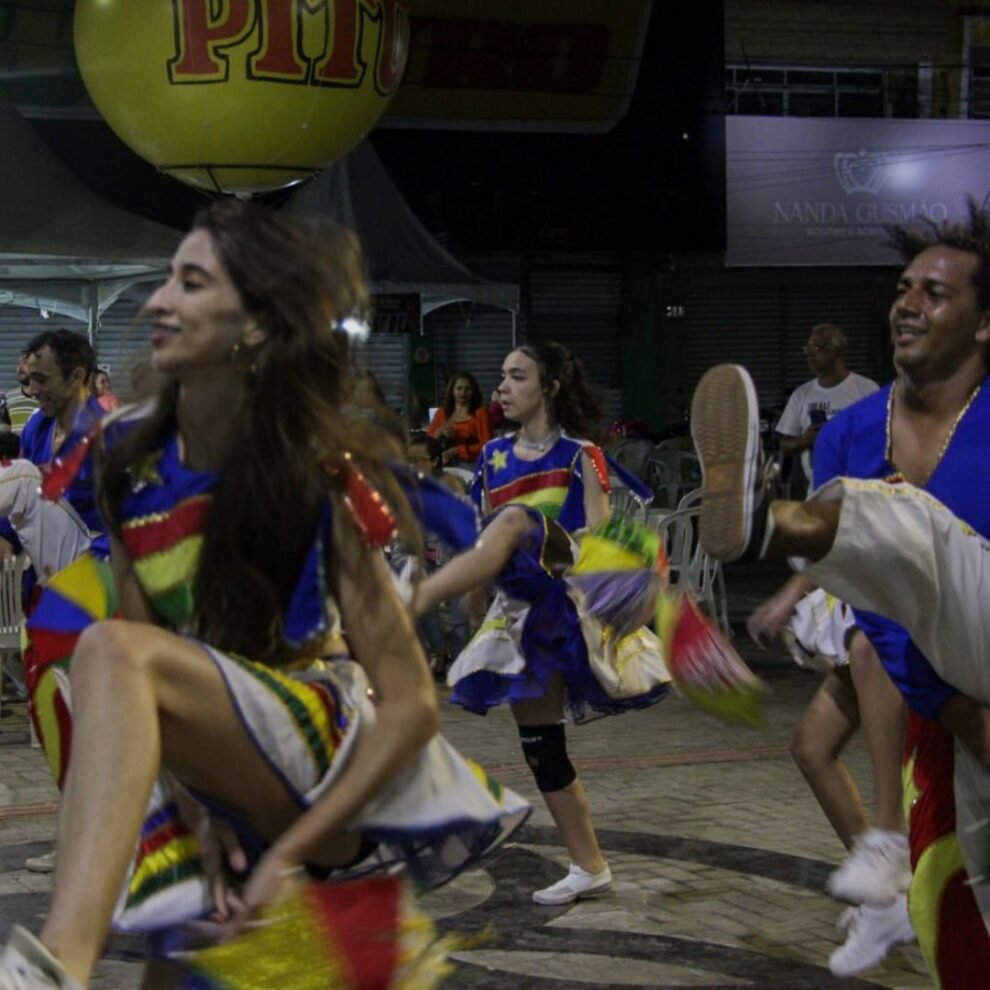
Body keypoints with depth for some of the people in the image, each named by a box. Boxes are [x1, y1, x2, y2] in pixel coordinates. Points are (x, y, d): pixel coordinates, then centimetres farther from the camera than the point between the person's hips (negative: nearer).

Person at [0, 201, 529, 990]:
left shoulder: (321, 480, -13)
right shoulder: (130, 457, 1)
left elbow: (411, 705, -14)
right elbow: (141, 666, 3)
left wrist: (288, 852, -22)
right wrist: (190, 810, -13)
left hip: (323, 753, -7)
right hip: (212, 785, 7)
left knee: (113, 652, -32)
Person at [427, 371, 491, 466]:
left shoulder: (480, 412, 1)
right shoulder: (442, 412, 14)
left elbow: (486, 446, -7)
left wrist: (457, 451, -14)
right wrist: (440, 432, -9)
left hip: (471, 464, -3)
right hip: (447, 464, 4)